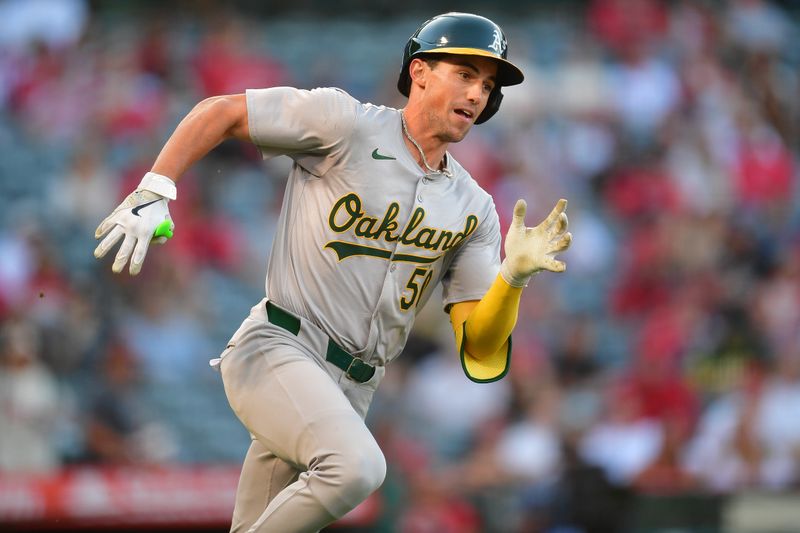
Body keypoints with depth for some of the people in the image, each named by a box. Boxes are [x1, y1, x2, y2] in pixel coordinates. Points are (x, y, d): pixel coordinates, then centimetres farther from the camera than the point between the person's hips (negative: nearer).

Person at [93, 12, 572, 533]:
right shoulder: (348, 124, -6)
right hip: (278, 351, -6)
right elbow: (219, 112, -1)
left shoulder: (473, 210, 8)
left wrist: (515, 274, -15)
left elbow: (481, 347, 3)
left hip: (353, 391, 7)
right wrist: (152, 196, -10)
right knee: (357, 466, -32)